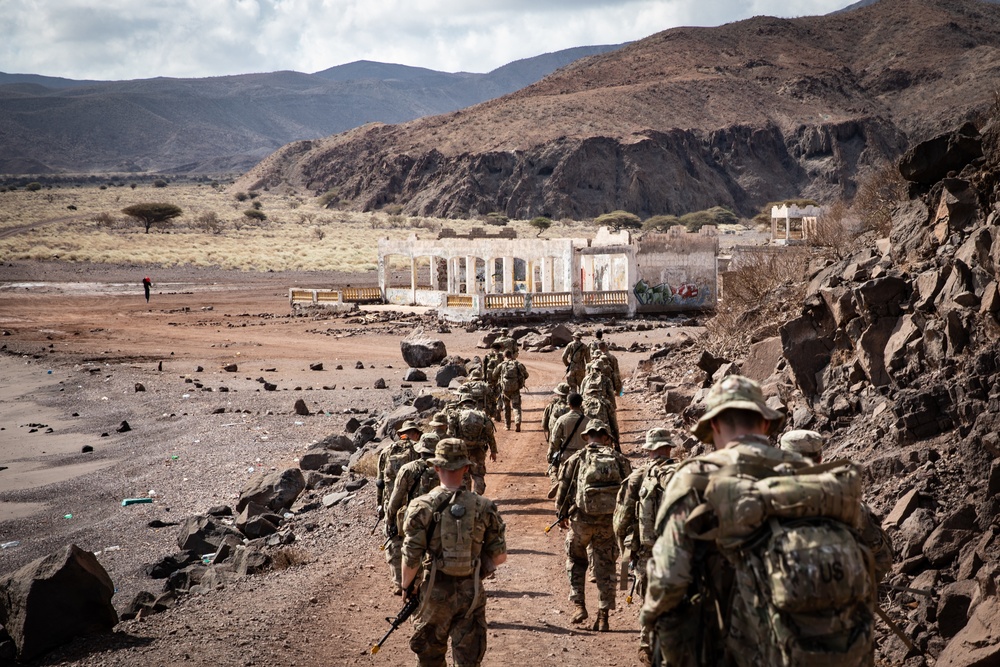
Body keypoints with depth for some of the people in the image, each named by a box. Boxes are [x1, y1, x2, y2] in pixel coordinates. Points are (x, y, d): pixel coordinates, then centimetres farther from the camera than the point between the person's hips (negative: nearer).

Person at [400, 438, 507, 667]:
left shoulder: (422, 506, -11)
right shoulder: (483, 506, -5)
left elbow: (411, 557, -11)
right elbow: (500, 556, 1)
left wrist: (407, 586, 6)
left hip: (435, 591, -1)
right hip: (471, 593, 1)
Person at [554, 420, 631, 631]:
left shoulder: (576, 460, 0)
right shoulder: (619, 459, 4)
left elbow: (563, 489, 3)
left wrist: (561, 515, 17)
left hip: (581, 519, -1)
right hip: (609, 521, 1)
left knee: (576, 559, 20)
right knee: (605, 567, 9)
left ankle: (579, 605, 11)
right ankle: (603, 617, 9)